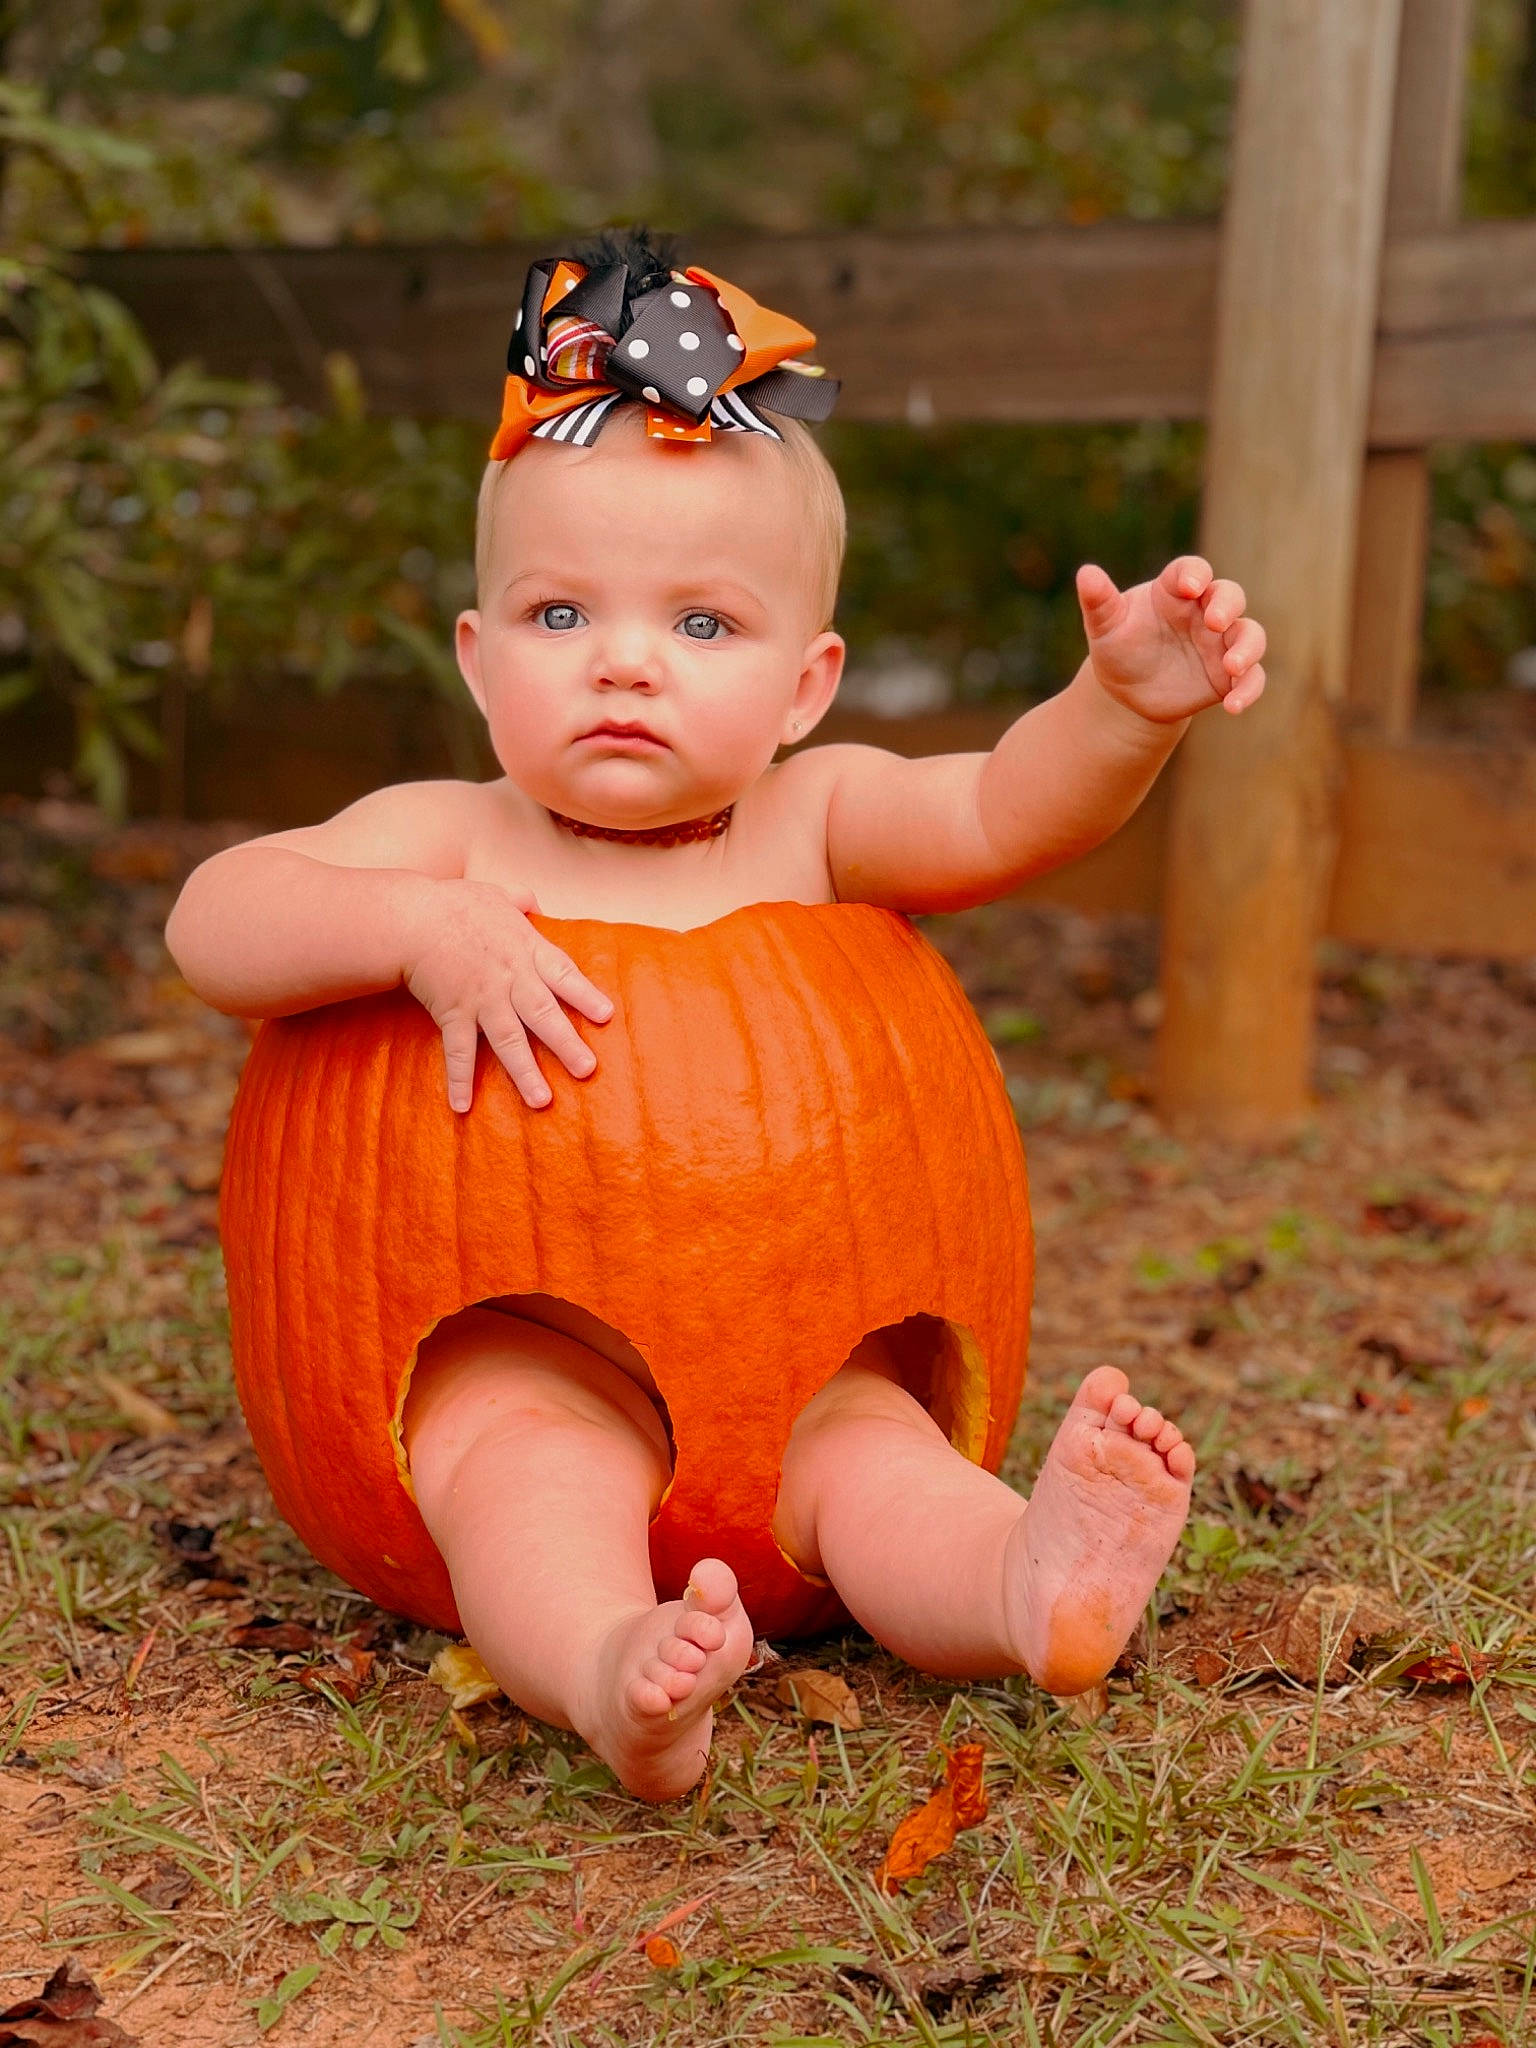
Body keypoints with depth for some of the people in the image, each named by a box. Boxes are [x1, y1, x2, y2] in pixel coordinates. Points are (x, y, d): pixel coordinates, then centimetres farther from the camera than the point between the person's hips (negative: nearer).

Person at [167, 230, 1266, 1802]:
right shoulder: (452, 840, 1)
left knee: (869, 1452, -27)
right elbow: (211, 925, -11)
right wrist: (418, 926, -28)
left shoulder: (811, 823, 5)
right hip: (524, 1351, -1)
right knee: (532, 1470, -32)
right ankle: (609, 1673, -58)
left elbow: (1004, 812, -11)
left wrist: (1127, 708, -31)